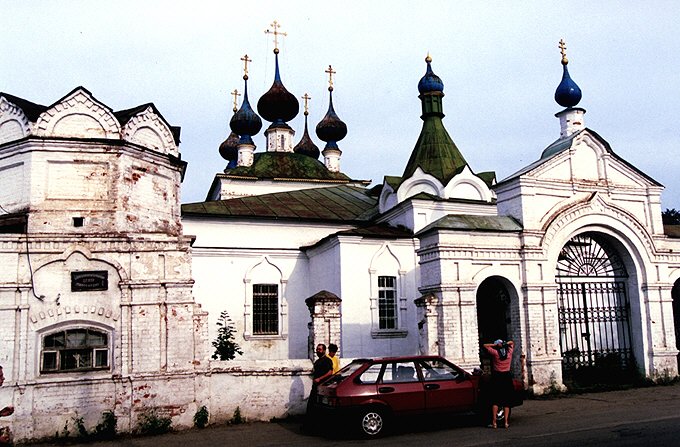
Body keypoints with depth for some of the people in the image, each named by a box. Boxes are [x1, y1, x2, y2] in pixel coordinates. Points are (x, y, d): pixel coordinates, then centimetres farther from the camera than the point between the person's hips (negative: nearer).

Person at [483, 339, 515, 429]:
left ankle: (494, 422, -3)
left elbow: (485, 346, 0)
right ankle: (506, 422, 1)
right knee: (506, 401, 6)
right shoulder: (509, 352, 1)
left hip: (497, 377, -2)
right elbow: (512, 343, 20)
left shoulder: (495, 352, -8)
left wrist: (495, 344, -5)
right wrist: (506, 343, 1)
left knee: (495, 401, 2)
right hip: (507, 377, 2)